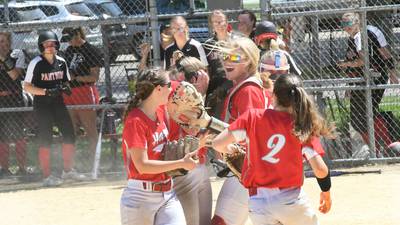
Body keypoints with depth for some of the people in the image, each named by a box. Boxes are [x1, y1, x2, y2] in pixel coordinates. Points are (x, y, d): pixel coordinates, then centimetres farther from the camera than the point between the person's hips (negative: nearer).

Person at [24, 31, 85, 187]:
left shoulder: (61, 62, 6)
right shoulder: (36, 63, -10)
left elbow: (67, 81, 18)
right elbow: (27, 86, -10)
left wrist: (65, 88, -6)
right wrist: (47, 91, -21)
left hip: (58, 103, 6)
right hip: (42, 105, -6)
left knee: (69, 135, 5)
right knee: (45, 139, -6)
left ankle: (68, 170, 21)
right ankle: (47, 176, -1)